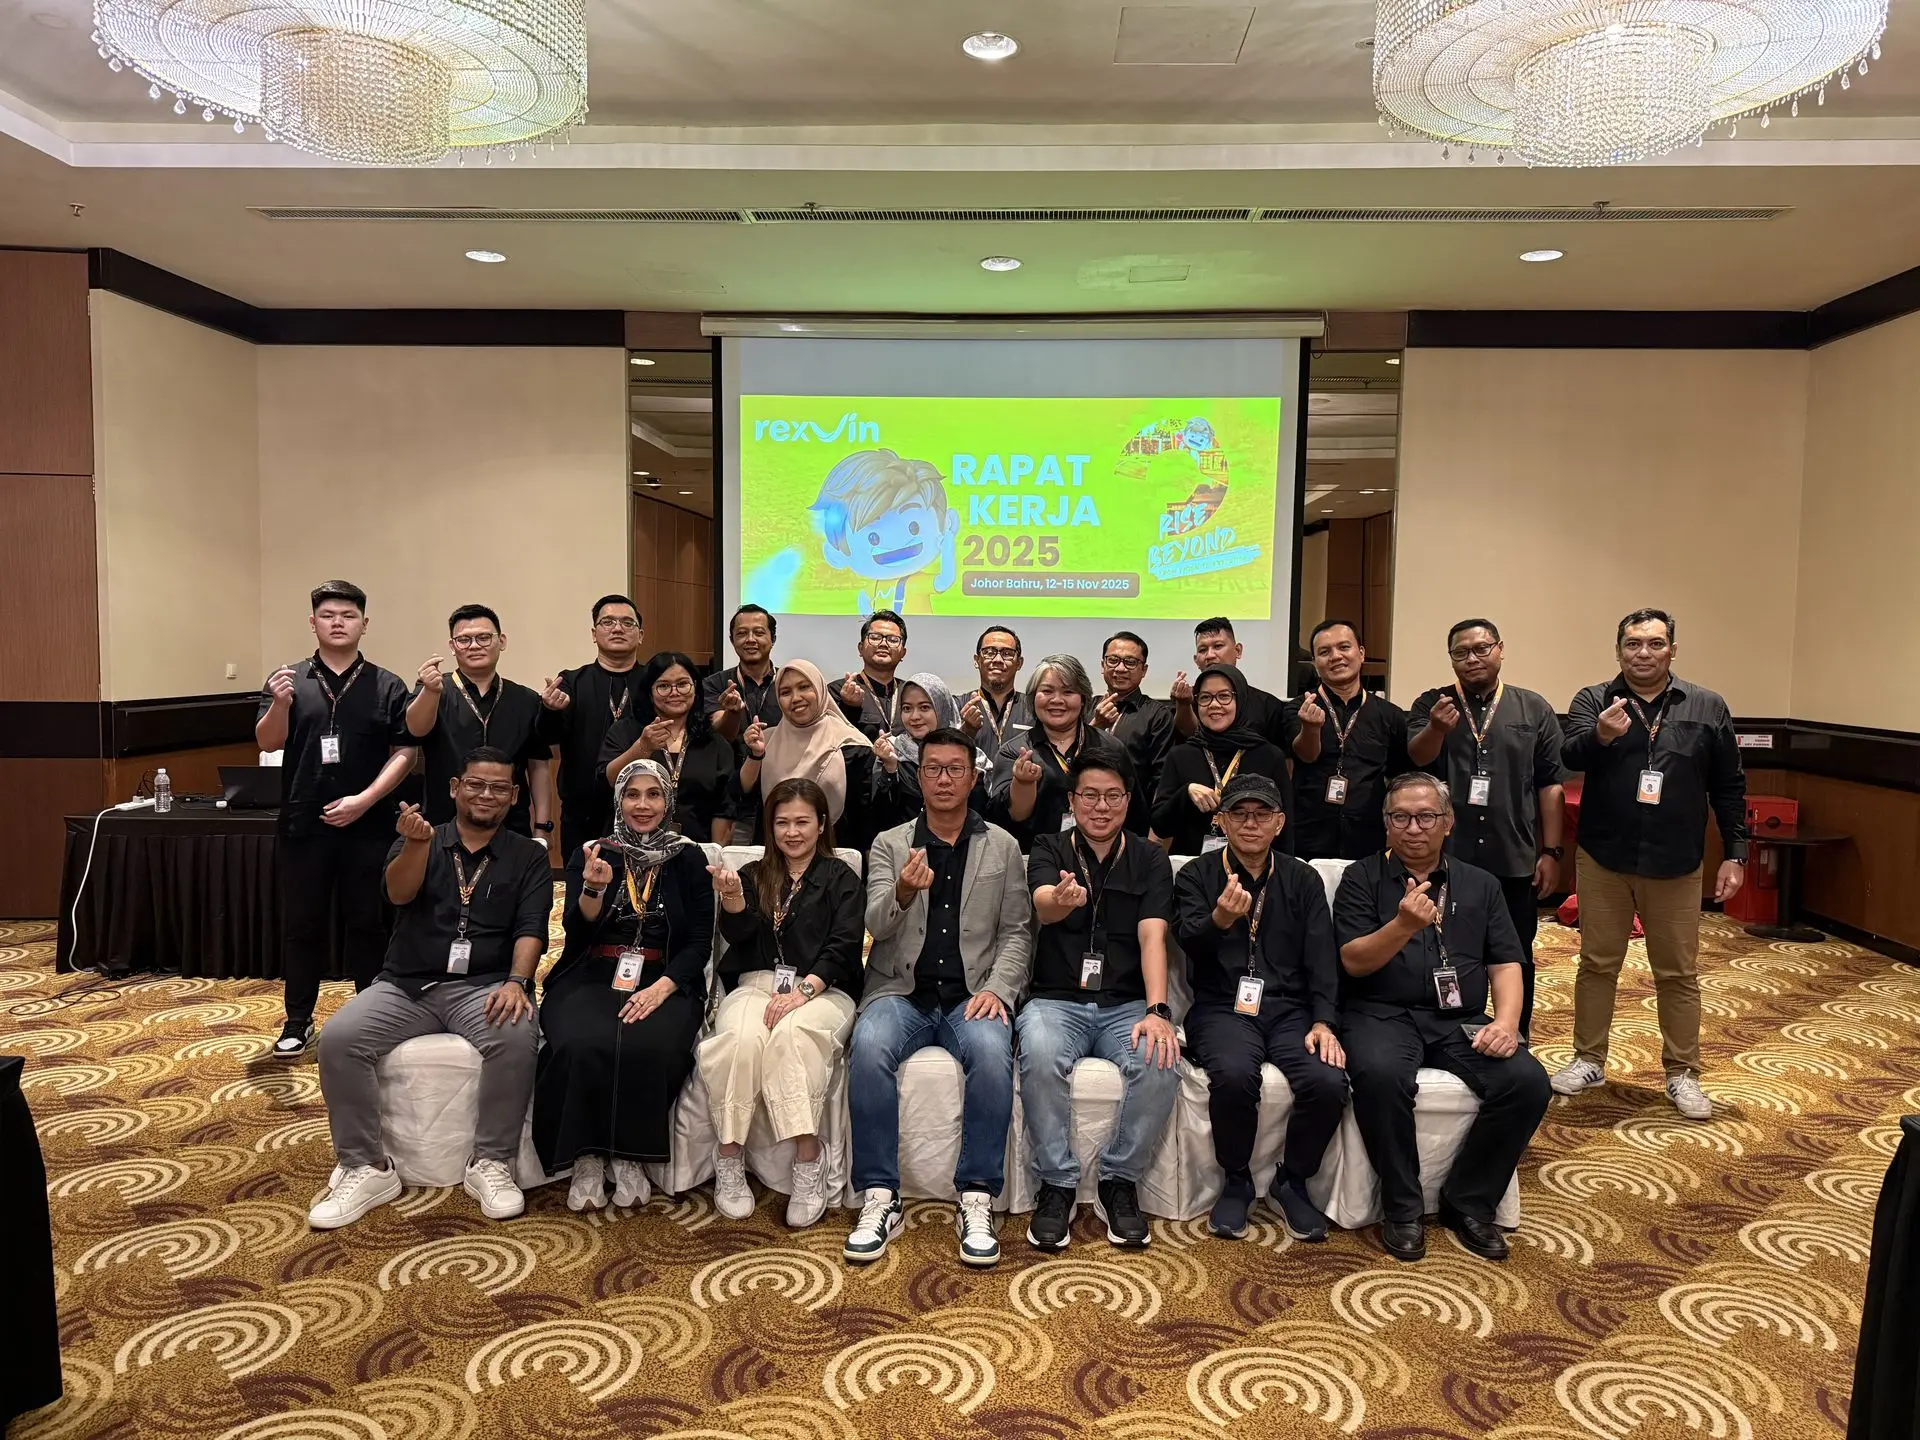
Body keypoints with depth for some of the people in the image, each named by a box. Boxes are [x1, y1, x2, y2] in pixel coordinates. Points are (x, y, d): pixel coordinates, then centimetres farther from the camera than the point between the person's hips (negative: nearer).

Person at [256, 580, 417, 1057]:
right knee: (302, 924, 8)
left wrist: (363, 800, -12)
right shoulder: (288, 680, 6)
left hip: (367, 826, -1)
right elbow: (267, 743, -3)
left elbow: (403, 753, -1)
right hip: (302, 825, 1)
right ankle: (298, 1021, 20)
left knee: (367, 924, 7)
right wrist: (280, 705, -23)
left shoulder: (387, 686, 3)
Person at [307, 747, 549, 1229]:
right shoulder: (418, 843, 13)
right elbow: (398, 893, -9)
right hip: (406, 985, 2)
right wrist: (418, 843, -30)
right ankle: (367, 1168, -9)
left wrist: (516, 981, -22)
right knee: (338, 1040, -23)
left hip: (484, 985, -2)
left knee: (517, 1037, -33)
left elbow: (531, 928, -2)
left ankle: (490, 1163, -16)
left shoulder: (529, 857, 10)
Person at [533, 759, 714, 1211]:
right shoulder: (592, 854, 11)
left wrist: (662, 987, -14)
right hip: (592, 978, 1)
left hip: (665, 982, 0)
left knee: (648, 1049, -33)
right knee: (582, 1046, -32)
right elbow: (578, 932, 1)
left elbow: (700, 941, 3)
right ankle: (586, 1158, -14)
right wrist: (593, 889, -19)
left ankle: (629, 1157, -12)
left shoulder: (689, 859, 9)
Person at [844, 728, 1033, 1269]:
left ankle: (976, 1202, -20)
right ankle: (880, 1199, -20)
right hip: (901, 991, 0)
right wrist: (904, 893, -27)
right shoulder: (889, 845, 10)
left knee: (993, 1052, -33)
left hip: (971, 995, 0)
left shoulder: (1002, 847, 12)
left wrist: (998, 988, -9)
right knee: (869, 1048, -32)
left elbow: (1017, 932, 9)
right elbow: (877, 925, -4)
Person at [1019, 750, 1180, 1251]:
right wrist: (1060, 900, -45)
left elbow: (1152, 937, -7)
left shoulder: (1150, 859, 8)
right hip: (1056, 999, -1)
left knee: (1160, 1061, -30)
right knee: (1041, 1056, -34)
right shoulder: (1049, 850, 5)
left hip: (1126, 1003, 1)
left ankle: (1119, 1182, -7)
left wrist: (1156, 1010, -23)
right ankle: (1057, 1185, -13)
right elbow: (1042, 905, -18)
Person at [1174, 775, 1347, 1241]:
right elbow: (1189, 940, -11)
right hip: (1223, 1008, -2)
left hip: (1291, 1009, 2)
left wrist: (1324, 1022, -9)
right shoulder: (1196, 876, 6)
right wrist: (1220, 919, -34)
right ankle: (1236, 1182, -4)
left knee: (1328, 1082, -26)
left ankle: (1292, 1182, 3)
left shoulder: (1304, 880, 13)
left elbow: (1322, 958, 7)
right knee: (1234, 1075, -33)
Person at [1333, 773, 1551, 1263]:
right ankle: (1402, 1207, -13)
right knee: (1381, 1075, -35)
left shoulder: (1480, 885, 17)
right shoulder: (1362, 878, 5)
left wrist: (1506, 1021, -8)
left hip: (1460, 1021, 4)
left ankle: (1469, 1201, -1)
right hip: (1383, 1014, -3)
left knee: (1528, 1082, -22)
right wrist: (1403, 925, -24)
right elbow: (1354, 961, -5)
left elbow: (1506, 964, 12)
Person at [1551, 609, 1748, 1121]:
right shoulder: (1593, 700, -1)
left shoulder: (1707, 707, 2)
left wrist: (1735, 853, 2)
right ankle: (1589, 1061, 23)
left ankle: (1682, 1073, 22)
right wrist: (1600, 736, -39)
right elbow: (1570, 756, -18)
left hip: (1675, 865, 1)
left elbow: (1729, 787, 5)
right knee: (1597, 964, 10)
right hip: (1604, 858, 0)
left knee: (1678, 973, 9)